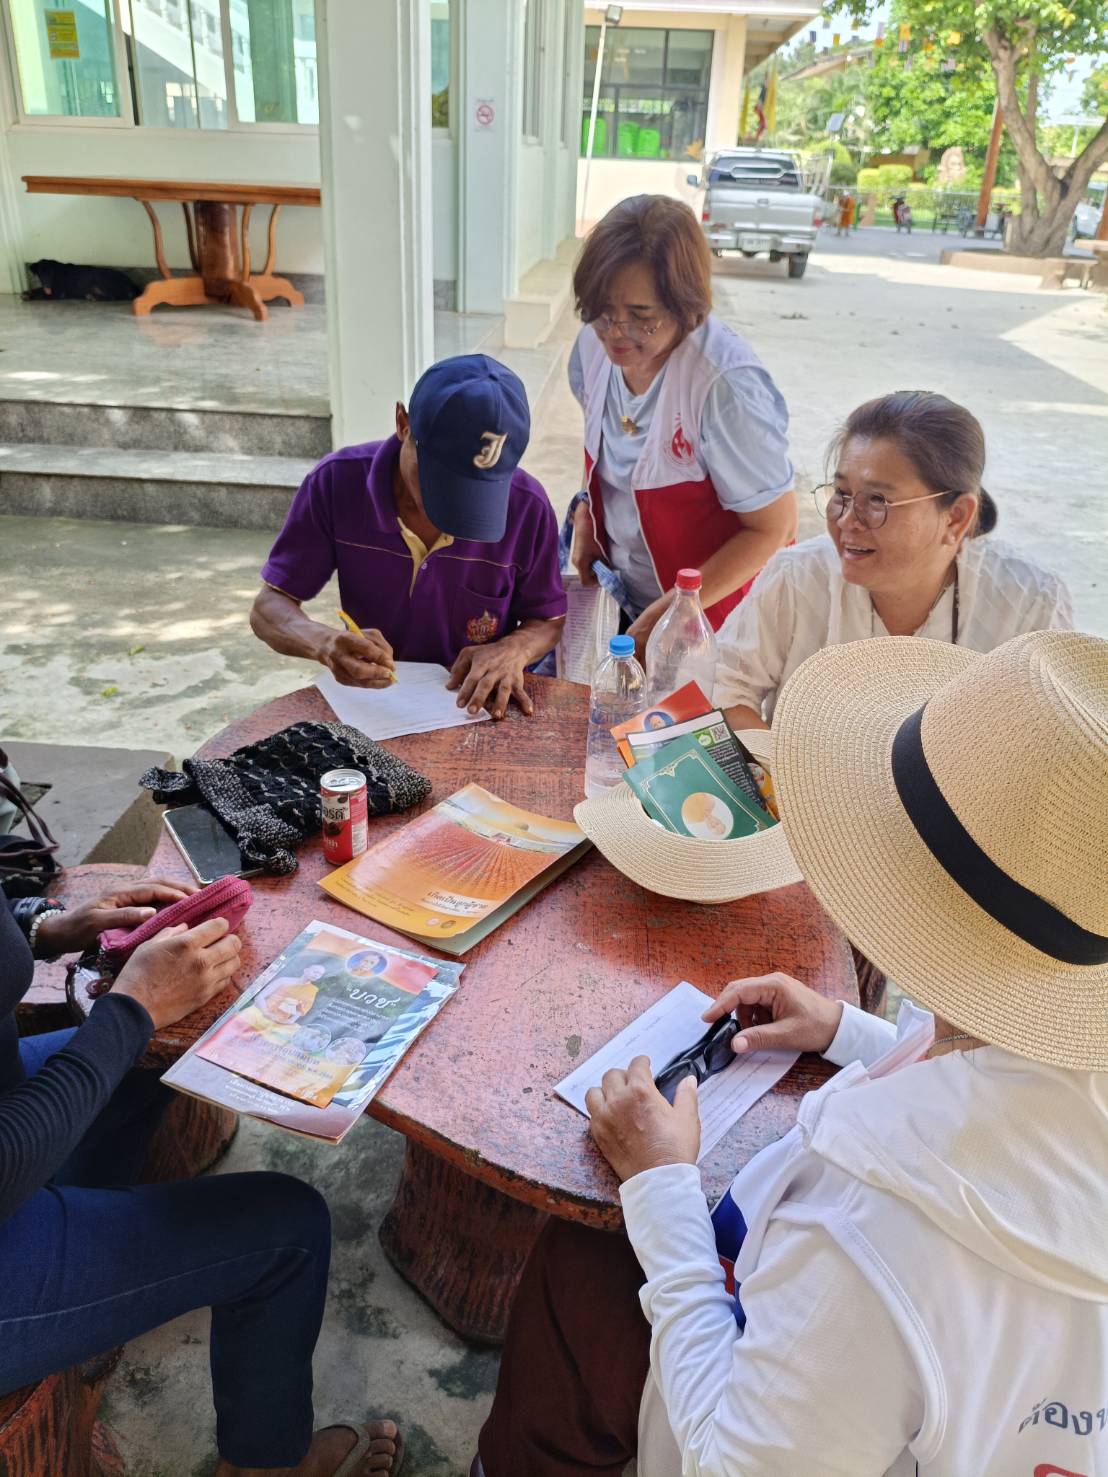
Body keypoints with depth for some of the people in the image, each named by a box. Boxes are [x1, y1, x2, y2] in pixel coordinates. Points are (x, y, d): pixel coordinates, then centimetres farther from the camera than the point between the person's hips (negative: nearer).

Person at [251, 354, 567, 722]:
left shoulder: (528, 507, -15)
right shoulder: (337, 482, -14)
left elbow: (549, 621, 1)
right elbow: (269, 608, -8)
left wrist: (514, 649, -22)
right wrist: (325, 642, -31)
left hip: (483, 712, 1)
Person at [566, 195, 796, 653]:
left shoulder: (724, 384, -28)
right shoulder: (596, 344, -7)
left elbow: (773, 529, -21)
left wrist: (670, 612, -20)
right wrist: (585, 516, -1)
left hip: (709, 613, -6)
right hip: (616, 596, 6)